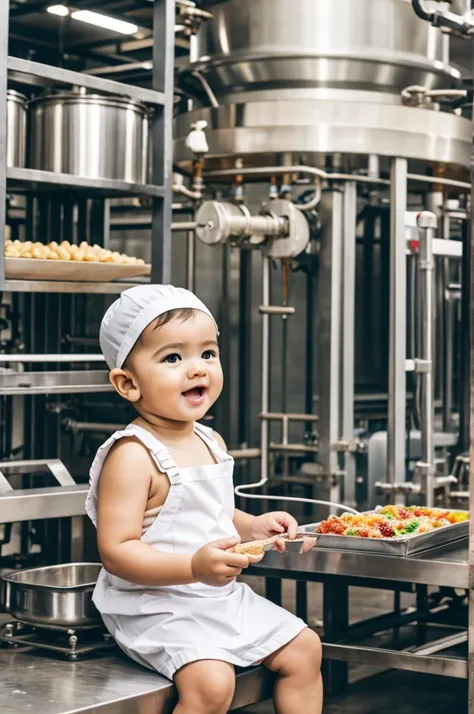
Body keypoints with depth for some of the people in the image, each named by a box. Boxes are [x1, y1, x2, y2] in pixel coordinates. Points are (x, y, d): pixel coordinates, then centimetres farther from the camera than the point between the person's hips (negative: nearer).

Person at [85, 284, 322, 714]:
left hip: (222, 597, 9)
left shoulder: (211, 443, 7)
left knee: (303, 648, 11)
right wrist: (193, 567, -34)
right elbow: (116, 551, -25)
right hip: (155, 606, -9)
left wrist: (254, 526, 4)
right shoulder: (133, 456, -21)